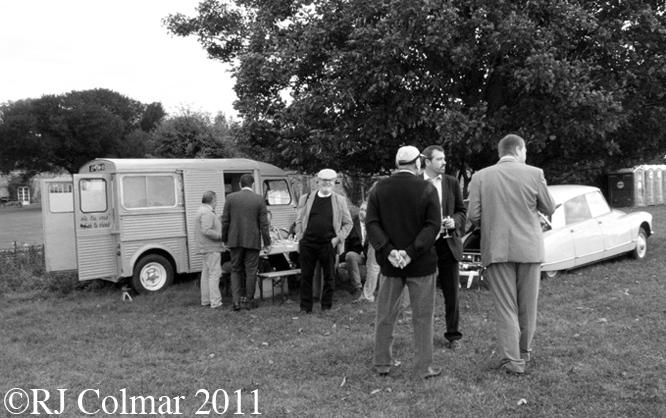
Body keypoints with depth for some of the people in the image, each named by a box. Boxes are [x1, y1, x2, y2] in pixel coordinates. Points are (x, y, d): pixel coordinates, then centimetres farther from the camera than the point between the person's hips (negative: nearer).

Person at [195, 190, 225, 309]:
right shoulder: (207, 213, -17)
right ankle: (215, 302, -10)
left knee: (206, 274, 15)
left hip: (206, 248, 11)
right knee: (214, 274, -9)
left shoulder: (202, 210, 17)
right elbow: (207, 231, -26)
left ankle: (205, 300, 23)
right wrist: (221, 236, -20)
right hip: (211, 248, -11)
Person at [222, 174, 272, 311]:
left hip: (235, 241, 1)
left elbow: (225, 221, 2)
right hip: (252, 241, -1)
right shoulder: (259, 199, -3)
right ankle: (249, 301, 12)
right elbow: (264, 223, -3)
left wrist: (225, 239, 12)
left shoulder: (230, 198, 0)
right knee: (251, 271, 7)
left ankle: (236, 300, 1)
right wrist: (267, 243, 3)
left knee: (235, 270, 11)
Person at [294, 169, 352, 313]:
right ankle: (305, 308, 15)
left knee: (329, 277, 5)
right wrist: (300, 237, 1)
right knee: (306, 276, 5)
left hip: (328, 244, -1)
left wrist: (338, 238, -4)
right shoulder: (306, 198, 8)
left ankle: (326, 307, 18)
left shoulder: (339, 200, 4)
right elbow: (299, 221, 12)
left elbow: (348, 223, 7)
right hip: (307, 243, 1)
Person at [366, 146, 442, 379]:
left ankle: (382, 363, 23)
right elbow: (433, 225, -14)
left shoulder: (380, 189, 3)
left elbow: (371, 222, -4)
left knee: (385, 314, 14)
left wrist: (388, 250, -12)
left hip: (390, 262, 3)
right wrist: (412, 252, -17)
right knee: (422, 316, 7)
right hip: (421, 263, -3)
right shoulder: (427, 189, -6)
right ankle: (423, 368, 12)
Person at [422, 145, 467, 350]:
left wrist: (454, 221, -9)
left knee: (452, 292, 7)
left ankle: (453, 335, 20)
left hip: (448, 243, 2)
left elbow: (462, 210, 11)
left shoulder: (452, 182, 7)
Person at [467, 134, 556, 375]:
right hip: (529, 248, 1)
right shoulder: (534, 174, -3)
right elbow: (549, 209, 4)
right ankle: (524, 352, 31)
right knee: (527, 306, 16)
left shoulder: (481, 177, -3)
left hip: (497, 249, -1)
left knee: (506, 308, 5)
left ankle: (513, 360, 4)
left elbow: (473, 216, -6)